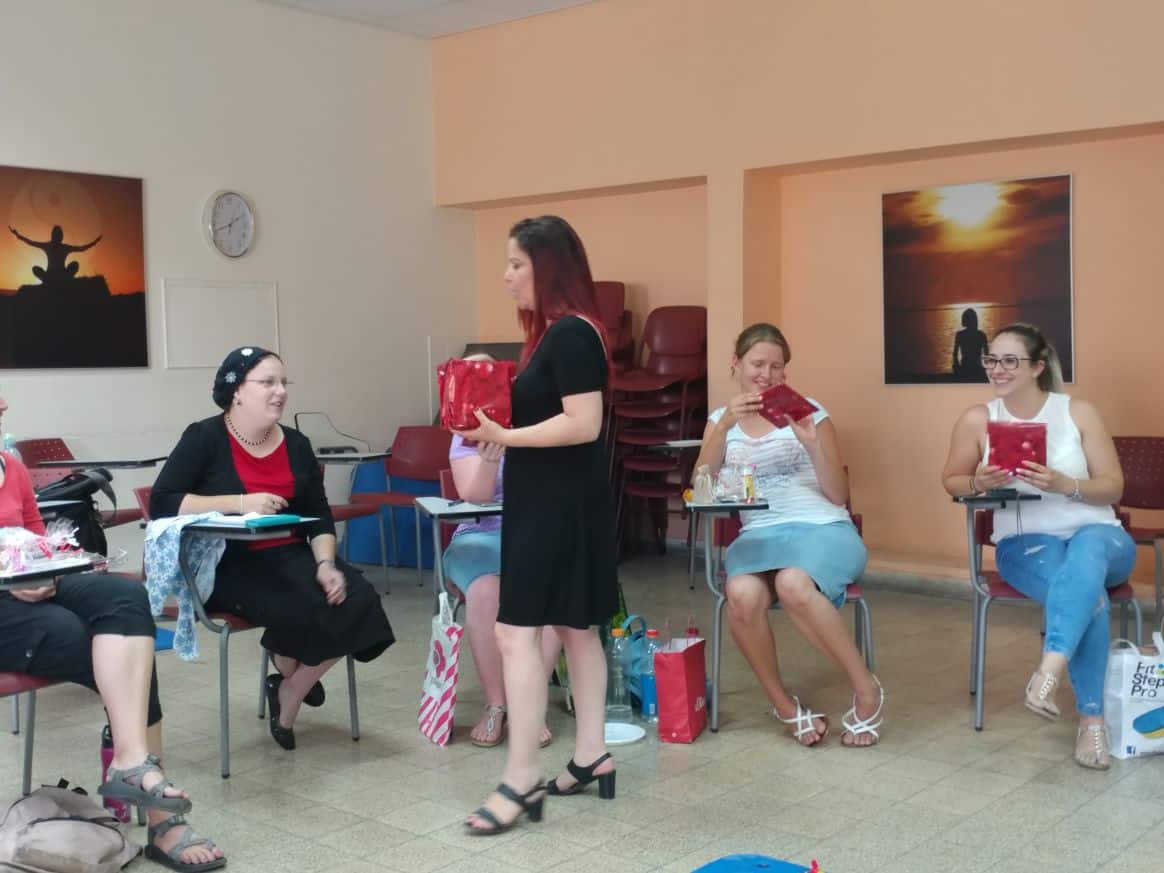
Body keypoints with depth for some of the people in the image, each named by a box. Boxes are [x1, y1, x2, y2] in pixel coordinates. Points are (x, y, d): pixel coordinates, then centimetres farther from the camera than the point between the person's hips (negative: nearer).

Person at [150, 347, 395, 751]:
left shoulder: (296, 444, 11)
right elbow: (162, 503, -13)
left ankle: (288, 698, 2)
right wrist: (238, 502, -22)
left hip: (289, 556, 6)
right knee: (301, 608, -31)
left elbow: (319, 515, 8)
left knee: (356, 601, -20)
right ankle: (291, 676, 5)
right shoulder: (204, 438, -4)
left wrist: (325, 563, -12)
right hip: (226, 564, -5)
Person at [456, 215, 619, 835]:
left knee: (515, 631, -11)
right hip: (547, 501, 11)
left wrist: (503, 436, -22)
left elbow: (583, 425, -23)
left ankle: (520, 781, -6)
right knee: (575, 627, 14)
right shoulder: (551, 332, 14)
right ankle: (591, 755, 23)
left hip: (560, 504, -11)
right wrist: (492, 412, 6)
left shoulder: (571, 333, -17)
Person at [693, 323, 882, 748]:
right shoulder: (720, 420, 16)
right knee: (742, 595, -34)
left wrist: (812, 443, -11)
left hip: (823, 528, -2)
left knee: (794, 585, -37)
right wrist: (725, 426, -13)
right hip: (759, 535, 2)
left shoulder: (810, 412, 10)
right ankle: (784, 705, -10)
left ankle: (867, 690, -15)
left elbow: (839, 496, 5)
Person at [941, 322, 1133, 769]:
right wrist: (979, 483, -13)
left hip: (1097, 534, 1)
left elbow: (1113, 487, 0)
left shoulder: (1079, 412, -1)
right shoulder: (977, 419, 1)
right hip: (1024, 542, 0)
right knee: (1088, 594, -34)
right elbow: (951, 480, 11)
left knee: (1086, 555, -41)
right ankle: (1091, 719, -27)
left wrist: (1064, 484, -20)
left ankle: (1049, 669, -48)